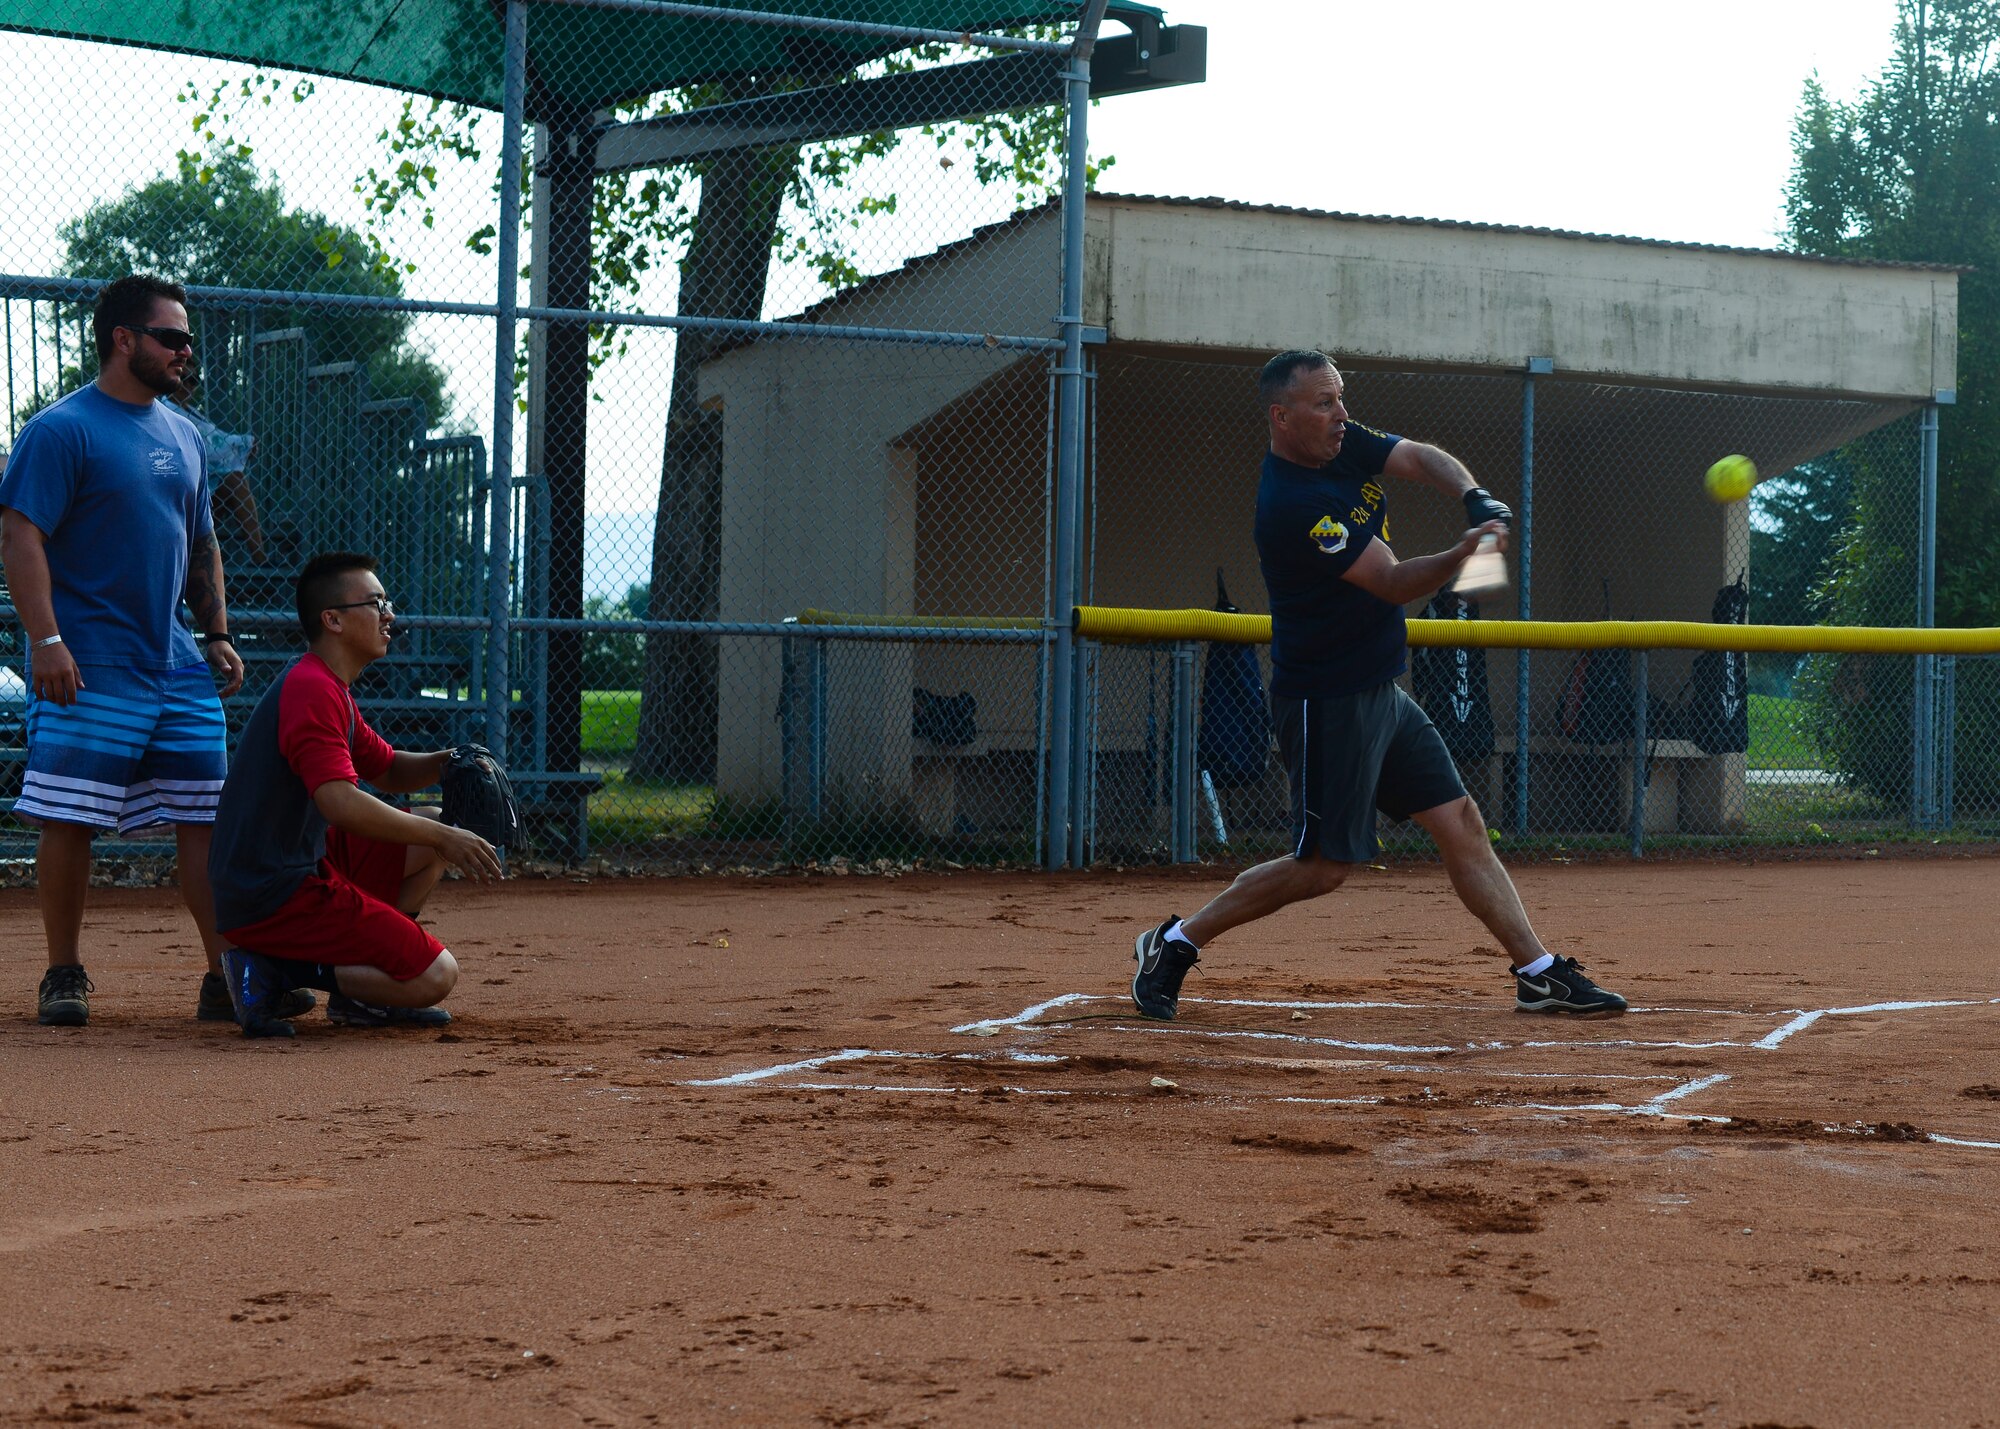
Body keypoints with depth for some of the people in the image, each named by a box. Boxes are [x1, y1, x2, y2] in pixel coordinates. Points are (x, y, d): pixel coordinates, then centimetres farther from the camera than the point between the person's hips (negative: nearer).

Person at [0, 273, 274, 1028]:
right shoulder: (61, 429, -7)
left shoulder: (183, 435, 16)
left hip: (178, 668, 7)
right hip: (89, 669, -7)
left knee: (207, 819, 3)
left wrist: (217, 634, 14)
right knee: (70, 821, -3)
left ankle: (227, 978, 6)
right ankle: (64, 974, 8)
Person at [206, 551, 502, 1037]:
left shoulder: (329, 688, 17)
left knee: (430, 841, 19)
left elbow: (388, 771, 28)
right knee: (435, 974, -13)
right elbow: (341, 803, -29)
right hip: (270, 900, -10)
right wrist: (442, 837, -22)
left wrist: (443, 764, 6)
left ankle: (359, 991, 13)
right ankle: (273, 972, -9)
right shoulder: (311, 690, -17)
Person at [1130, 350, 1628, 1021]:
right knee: (1325, 865, -4)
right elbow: (1393, 583, -25)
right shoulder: (1290, 504, -24)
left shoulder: (1344, 446, 4)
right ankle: (1175, 943, 8)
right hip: (1328, 705, -9)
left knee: (1462, 825, 7)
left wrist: (1476, 498, -23)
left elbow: (1421, 459, -2)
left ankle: (1538, 973, 10)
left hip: (1381, 692, 9)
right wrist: (1462, 555, -42)